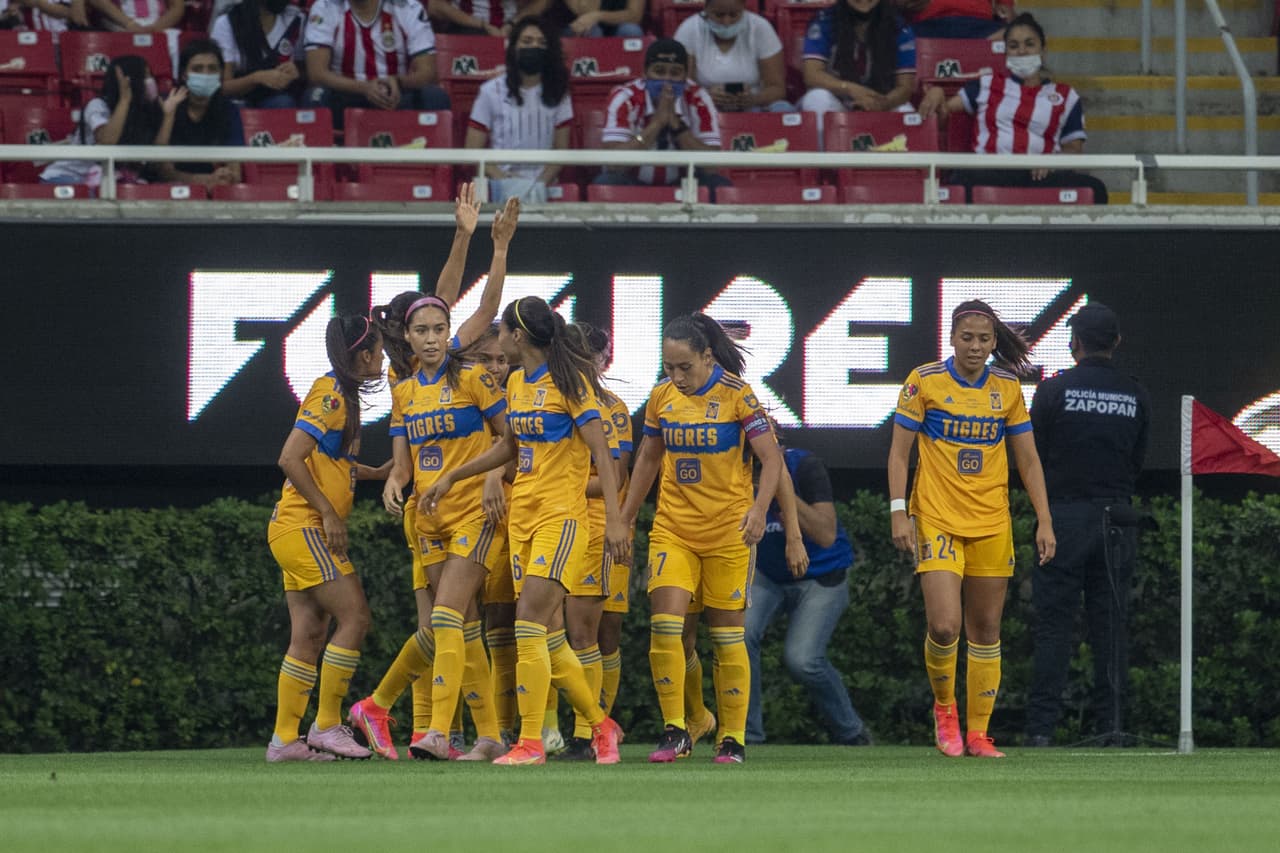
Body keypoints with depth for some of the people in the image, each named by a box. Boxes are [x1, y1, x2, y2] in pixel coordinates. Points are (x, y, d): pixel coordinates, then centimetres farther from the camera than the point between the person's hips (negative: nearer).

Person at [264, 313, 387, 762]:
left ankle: (285, 738, 5)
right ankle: (327, 726, -8)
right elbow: (291, 459, -21)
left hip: (302, 532, 10)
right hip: (303, 527, -10)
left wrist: (377, 473, 26)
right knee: (354, 616, -10)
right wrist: (329, 513, -19)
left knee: (309, 633, 6)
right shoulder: (329, 396, -14)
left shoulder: (339, 395, 16)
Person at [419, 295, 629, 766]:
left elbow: (601, 452, -13)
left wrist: (614, 518, -19)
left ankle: (531, 743, -17)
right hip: (522, 513, 8)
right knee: (549, 635, 6)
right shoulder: (516, 382, 13)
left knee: (529, 621, -17)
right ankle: (601, 725, 21)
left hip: (561, 514, -8)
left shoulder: (569, 381, -10)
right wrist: (451, 477, 28)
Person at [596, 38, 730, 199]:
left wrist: (675, 124, -29)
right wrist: (658, 122, -33)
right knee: (607, 183, -32)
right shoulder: (624, 99, -16)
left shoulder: (698, 100, -11)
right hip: (634, 183, -1)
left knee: (718, 185, -25)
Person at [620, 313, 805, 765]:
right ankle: (675, 731, -4)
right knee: (664, 625, -12)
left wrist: (759, 508, -25)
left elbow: (772, 459, -10)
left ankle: (732, 738, 11)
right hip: (672, 527, 3)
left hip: (728, 530, -3)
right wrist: (624, 519, 18)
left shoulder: (737, 395, -10)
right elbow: (648, 458, 16)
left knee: (727, 635, 2)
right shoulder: (661, 396, 3)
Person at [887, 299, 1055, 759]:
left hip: (992, 524, 3)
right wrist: (898, 513, -9)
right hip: (936, 519, -3)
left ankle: (978, 733, 12)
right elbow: (899, 452, 0)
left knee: (986, 630, 4)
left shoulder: (1007, 388, 6)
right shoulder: (924, 382, -3)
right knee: (943, 625, -15)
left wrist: (1044, 521, 4)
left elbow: (1029, 461, 11)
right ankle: (944, 708, 11)